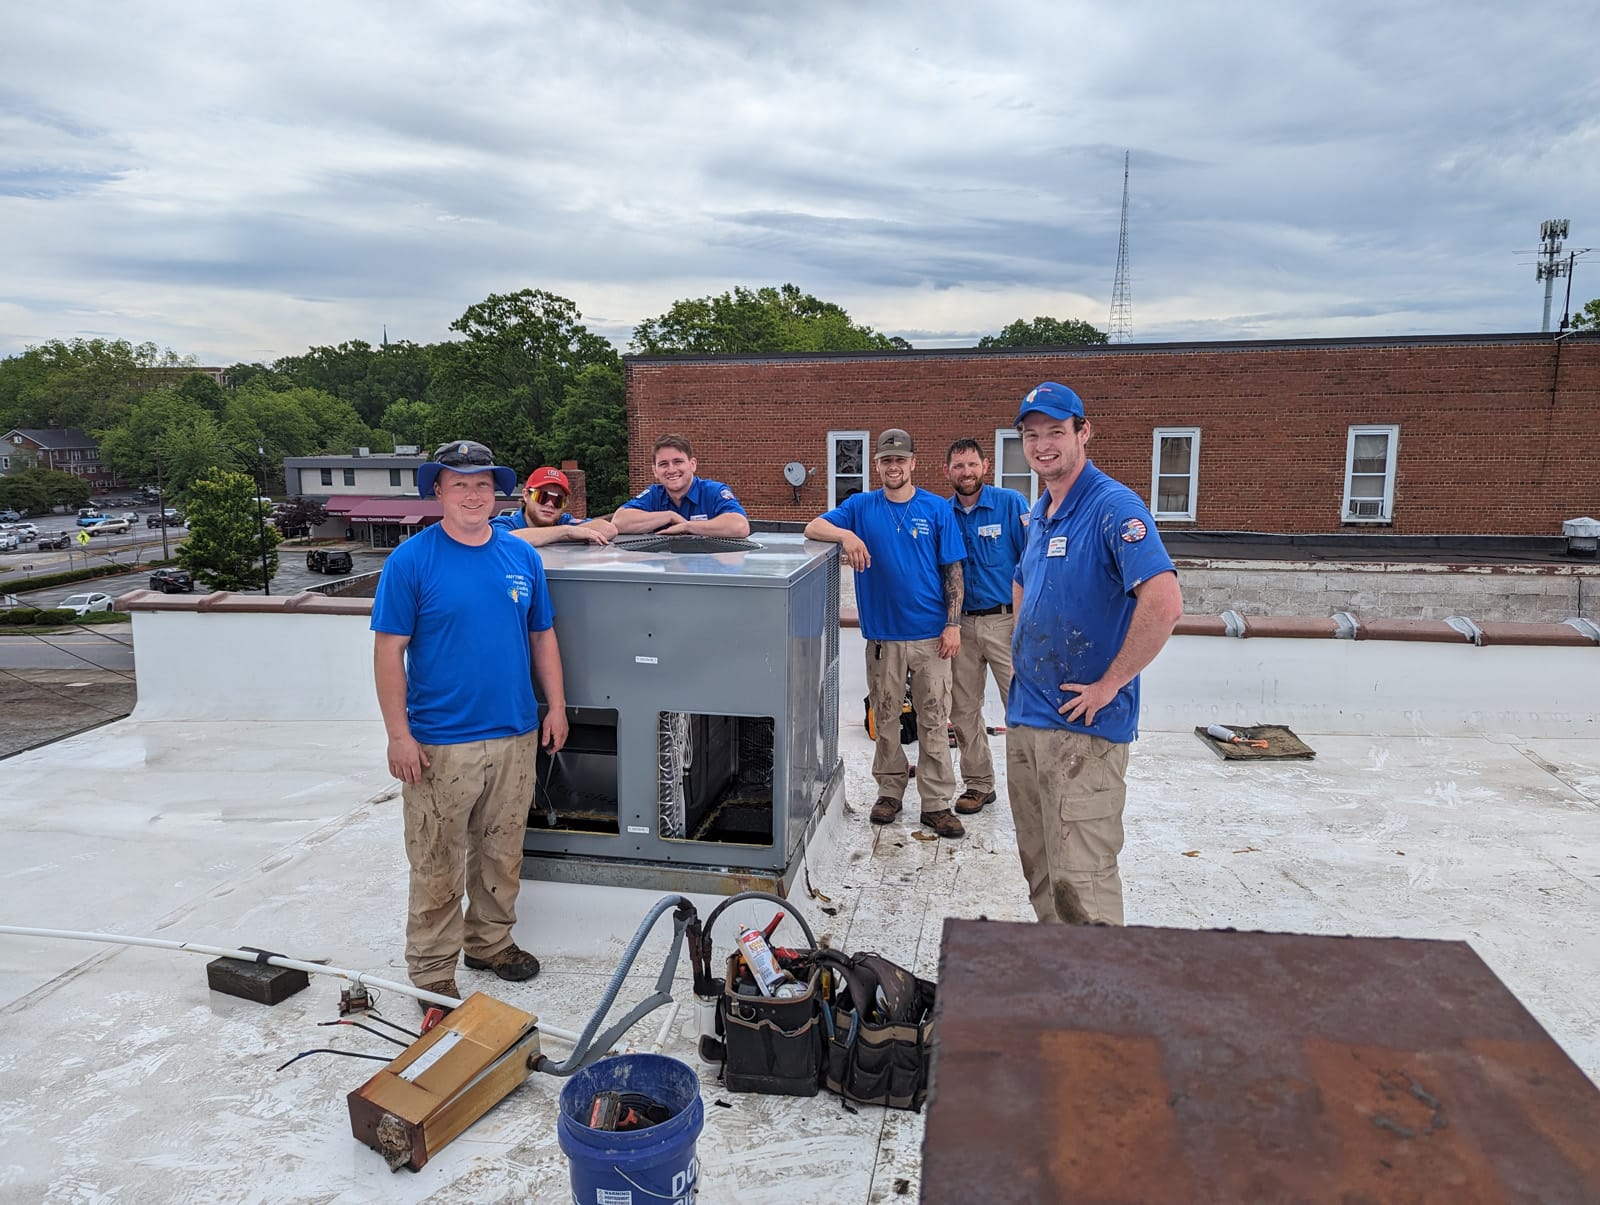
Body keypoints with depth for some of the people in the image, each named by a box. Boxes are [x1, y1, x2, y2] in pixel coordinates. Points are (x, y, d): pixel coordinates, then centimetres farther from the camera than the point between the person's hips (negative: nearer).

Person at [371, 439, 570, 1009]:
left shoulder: (521, 556, 5)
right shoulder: (411, 560, -8)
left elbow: (542, 636, 13)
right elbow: (389, 650, -9)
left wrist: (556, 706, 8)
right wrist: (399, 735, -13)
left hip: (516, 736, 5)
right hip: (440, 742, -5)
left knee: (503, 852, 18)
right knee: (437, 864, 5)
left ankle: (491, 941, 36)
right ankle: (432, 971, 20)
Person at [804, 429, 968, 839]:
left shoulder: (937, 509, 2)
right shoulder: (862, 507, 5)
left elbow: (953, 570, 2)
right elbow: (813, 528, -2)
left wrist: (953, 624, -5)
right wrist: (846, 535, -22)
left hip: (931, 634, -1)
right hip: (883, 634, 1)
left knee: (934, 721, 3)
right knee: (885, 718, 11)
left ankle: (936, 803, 11)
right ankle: (889, 792, 26)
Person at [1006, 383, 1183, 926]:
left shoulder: (1114, 507, -14)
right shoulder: (1039, 512, 13)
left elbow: (1164, 603, -28)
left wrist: (1109, 684, -20)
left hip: (1084, 725, -9)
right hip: (1024, 718, 9)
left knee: (1080, 879, -7)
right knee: (1038, 867, 18)